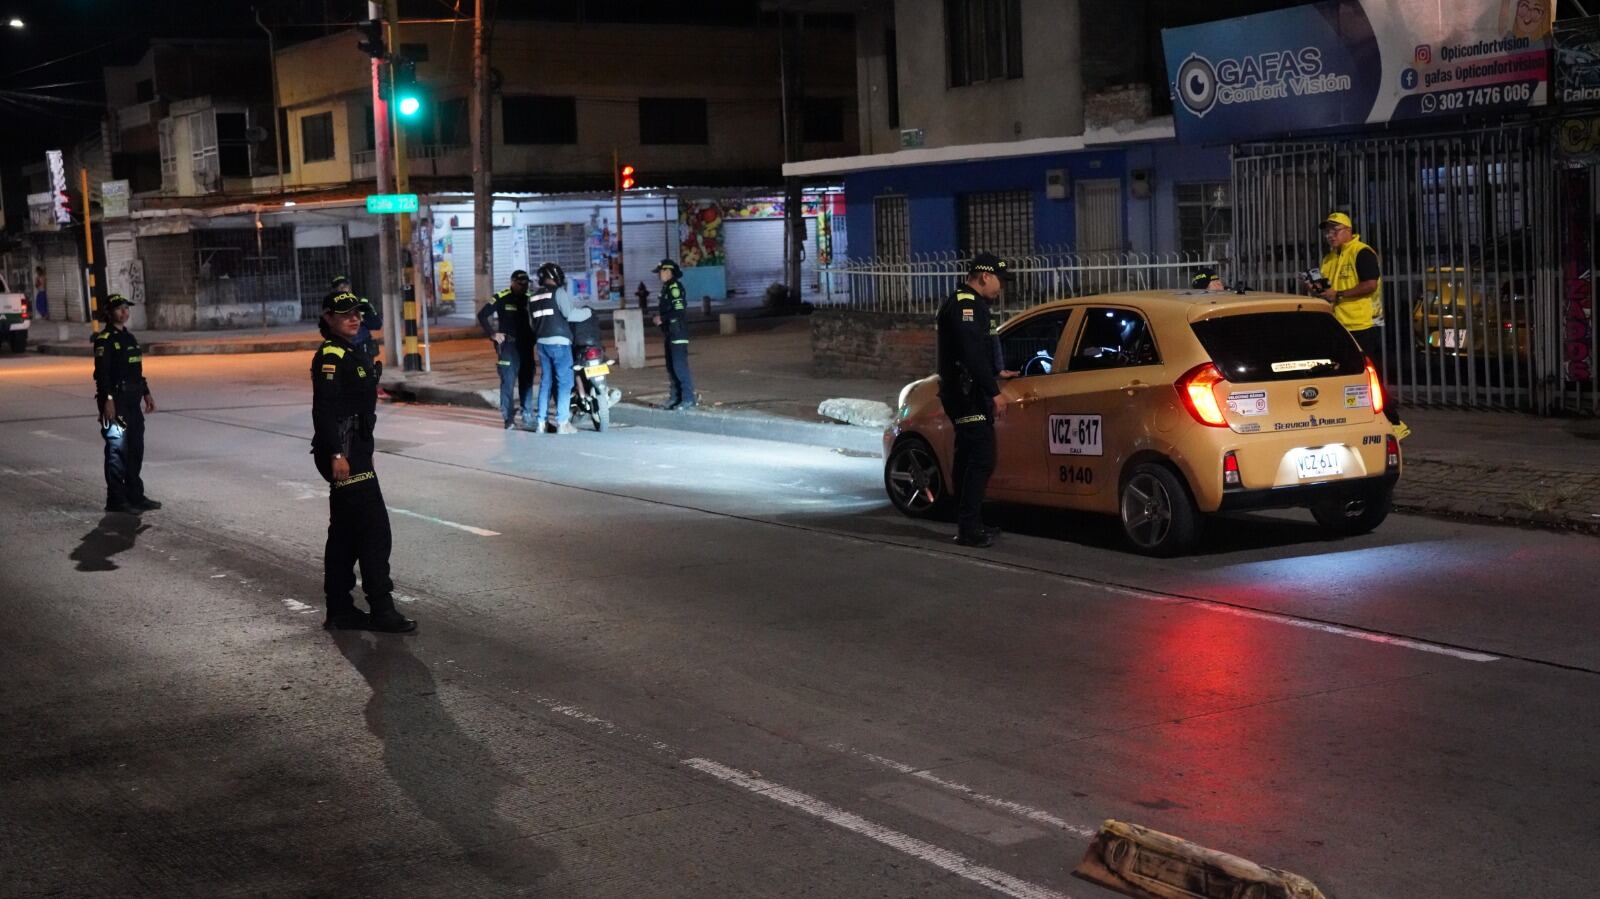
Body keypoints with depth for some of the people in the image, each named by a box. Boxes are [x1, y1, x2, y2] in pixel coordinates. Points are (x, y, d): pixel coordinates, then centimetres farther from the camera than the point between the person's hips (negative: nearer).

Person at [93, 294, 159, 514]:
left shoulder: (129, 337, 16)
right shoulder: (104, 339, -10)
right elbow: (101, 373, -16)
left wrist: (146, 393, 21)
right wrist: (107, 400, -22)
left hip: (133, 401, 9)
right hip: (116, 400, -9)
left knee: (135, 450, 13)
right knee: (117, 449, -6)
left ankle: (135, 496, 21)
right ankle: (116, 499, -2)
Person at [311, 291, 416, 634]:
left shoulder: (353, 353, 16)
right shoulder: (330, 357, -14)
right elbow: (324, 408, -22)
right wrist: (337, 454, -27)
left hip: (355, 450, 11)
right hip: (343, 453, -11)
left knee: (345, 534, 13)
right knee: (375, 529, -10)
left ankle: (339, 611, 19)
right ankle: (381, 609, -7)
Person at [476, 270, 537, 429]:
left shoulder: (529, 299, 8)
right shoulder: (502, 298, -5)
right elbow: (482, 315, -5)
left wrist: (534, 335, 5)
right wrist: (493, 334, -8)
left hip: (526, 346, 5)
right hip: (508, 346, -5)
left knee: (527, 382, 7)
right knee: (508, 381, -7)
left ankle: (527, 417, 12)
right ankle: (508, 417, -3)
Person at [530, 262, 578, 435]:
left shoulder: (532, 298, 14)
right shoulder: (558, 292, -7)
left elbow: (532, 323, 16)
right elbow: (569, 314, -10)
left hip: (541, 342, 7)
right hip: (559, 341, -7)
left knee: (545, 381, 12)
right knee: (564, 381, -4)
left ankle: (541, 422, 10)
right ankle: (562, 422, -9)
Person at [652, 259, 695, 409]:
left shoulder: (675, 287, -15)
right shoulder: (667, 287, 16)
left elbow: (679, 310, -23)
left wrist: (662, 319, -14)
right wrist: (659, 317, 6)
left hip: (678, 333, -10)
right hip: (670, 333, 10)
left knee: (680, 366, -12)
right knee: (671, 367, 14)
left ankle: (689, 398, -11)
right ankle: (675, 397, 21)